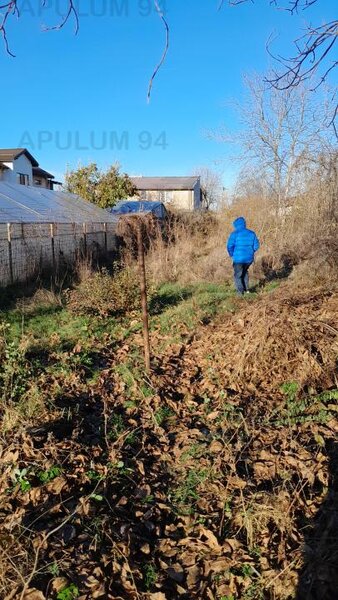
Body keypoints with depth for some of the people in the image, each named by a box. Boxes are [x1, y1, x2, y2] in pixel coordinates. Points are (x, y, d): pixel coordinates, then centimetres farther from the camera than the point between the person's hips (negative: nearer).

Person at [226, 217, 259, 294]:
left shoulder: (235, 234, -9)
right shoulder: (251, 233, 4)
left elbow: (229, 246, -14)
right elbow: (256, 245, 5)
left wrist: (231, 255, 2)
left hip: (238, 258, -4)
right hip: (249, 258, 5)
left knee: (238, 275, 12)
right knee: (245, 272, 27)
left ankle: (240, 292, 12)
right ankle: (246, 289, 28)